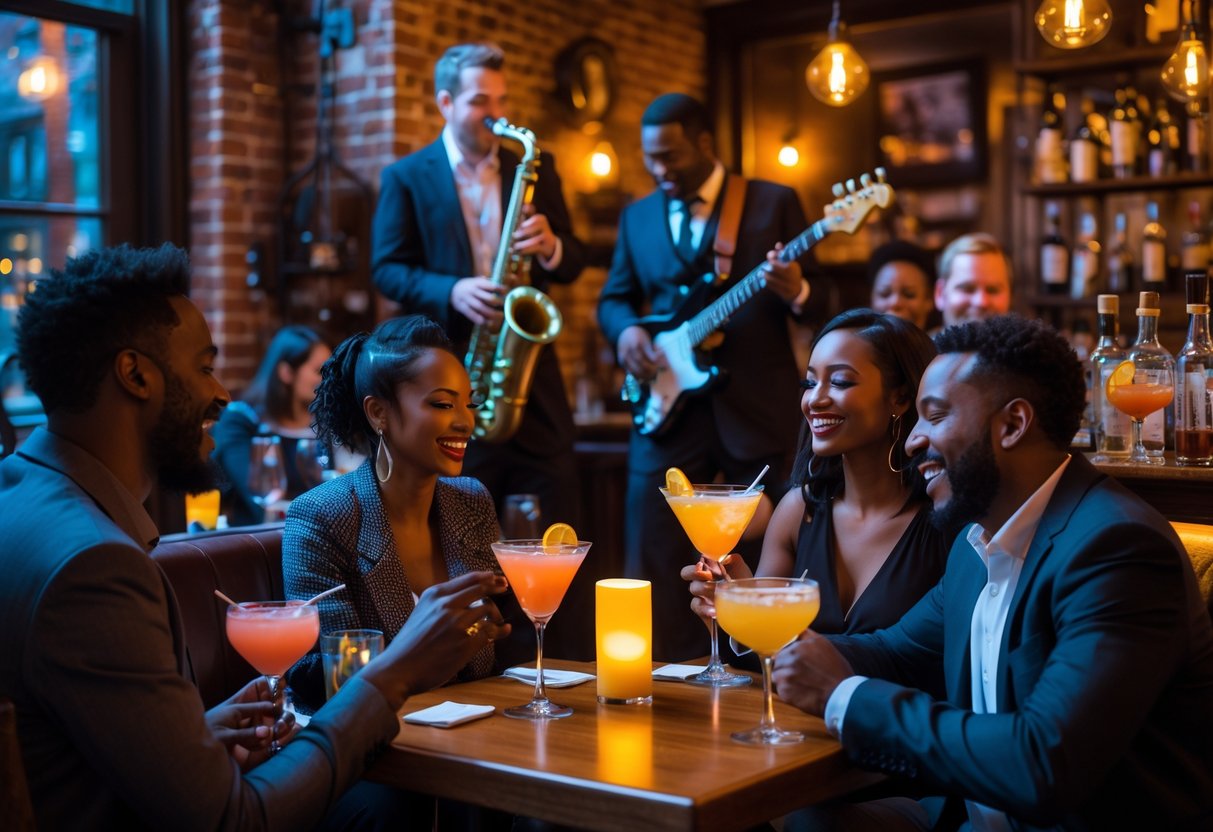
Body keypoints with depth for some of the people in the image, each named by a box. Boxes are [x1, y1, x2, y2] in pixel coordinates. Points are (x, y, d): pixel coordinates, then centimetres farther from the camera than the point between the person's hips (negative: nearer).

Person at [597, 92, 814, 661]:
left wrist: (795, 293, -21)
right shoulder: (637, 217, 14)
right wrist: (626, 329, -4)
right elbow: (612, 298, 18)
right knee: (653, 559, 2)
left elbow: (815, 300, 2)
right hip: (667, 407, 3)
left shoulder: (775, 203, 3)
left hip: (759, 408, -3)